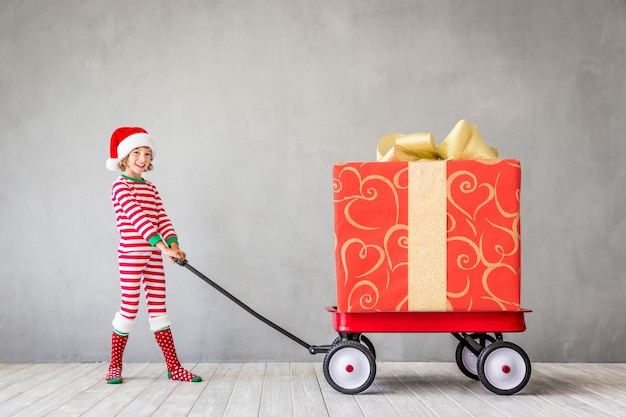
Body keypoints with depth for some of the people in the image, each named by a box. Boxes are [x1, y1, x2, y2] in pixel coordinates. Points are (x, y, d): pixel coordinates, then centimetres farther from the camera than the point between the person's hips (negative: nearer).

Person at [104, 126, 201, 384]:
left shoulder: (151, 189, 16)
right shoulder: (120, 186, -7)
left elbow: (162, 219, 5)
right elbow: (137, 217, -20)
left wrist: (173, 244, -13)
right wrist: (162, 245, -30)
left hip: (154, 256, 7)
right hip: (131, 255, -6)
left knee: (159, 309, 7)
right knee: (129, 309, -1)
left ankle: (174, 367, 9)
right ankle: (115, 367, 16)